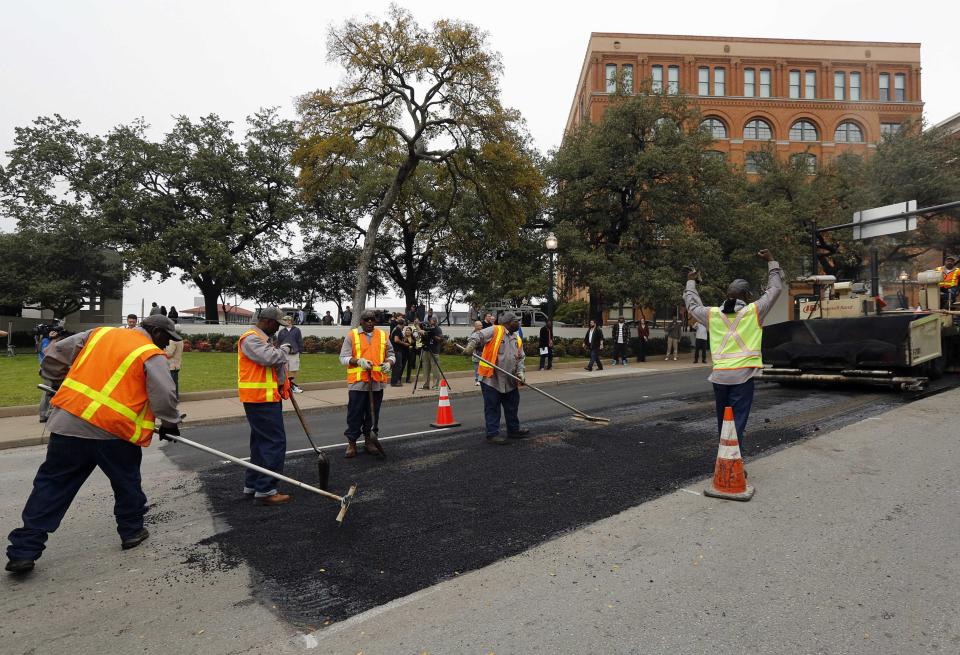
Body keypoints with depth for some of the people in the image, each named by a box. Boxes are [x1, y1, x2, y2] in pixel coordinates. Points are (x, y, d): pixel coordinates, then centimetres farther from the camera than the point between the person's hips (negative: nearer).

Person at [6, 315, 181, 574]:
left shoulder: (100, 333, 11)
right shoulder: (151, 355, -7)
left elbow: (56, 354, 15)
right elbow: (164, 395, -13)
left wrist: (57, 381, 31)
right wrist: (170, 423, 3)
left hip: (69, 422, 5)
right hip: (113, 432, -4)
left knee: (52, 485, 15)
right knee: (127, 483, 17)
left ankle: (23, 550, 17)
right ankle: (132, 531, 29)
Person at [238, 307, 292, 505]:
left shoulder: (260, 338, 20)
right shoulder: (251, 338, -14)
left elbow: (272, 363, 24)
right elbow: (270, 358, -28)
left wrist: (283, 382, 10)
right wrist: (285, 348, -9)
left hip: (264, 399, 11)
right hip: (261, 399, -11)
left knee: (261, 442, 16)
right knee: (275, 442, -10)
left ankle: (252, 486, 25)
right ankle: (265, 491, -5)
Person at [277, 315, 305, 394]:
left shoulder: (297, 330, 3)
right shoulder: (281, 331, 9)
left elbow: (300, 342, 6)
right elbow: (278, 343, 13)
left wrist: (300, 351, 2)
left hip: (294, 354, -1)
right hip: (283, 354, 1)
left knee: (294, 370, 5)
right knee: (285, 371, 4)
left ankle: (293, 385, 16)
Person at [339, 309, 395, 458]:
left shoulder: (383, 335, 11)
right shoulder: (352, 335, 1)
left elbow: (391, 355, 14)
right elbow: (343, 358, -3)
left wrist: (389, 363, -8)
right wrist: (358, 361, -20)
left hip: (377, 383, 3)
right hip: (357, 382, -3)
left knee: (373, 414, 11)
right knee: (355, 414, 3)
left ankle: (369, 441, 25)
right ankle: (351, 443, 14)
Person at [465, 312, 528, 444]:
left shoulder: (518, 339, 13)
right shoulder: (494, 331, -8)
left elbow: (520, 358, 12)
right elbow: (477, 336, -14)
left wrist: (520, 372, -4)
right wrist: (471, 345, -34)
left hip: (510, 381, 7)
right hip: (491, 379, -7)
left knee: (512, 407, 17)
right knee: (492, 408, 1)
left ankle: (514, 430, 33)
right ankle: (492, 434, 10)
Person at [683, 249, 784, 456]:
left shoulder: (713, 314, 7)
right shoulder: (753, 311, 0)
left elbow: (692, 305, 25)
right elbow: (775, 288, 11)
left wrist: (691, 282, 39)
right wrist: (771, 261, 21)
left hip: (719, 375, 3)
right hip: (742, 374, -3)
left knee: (723, 421, 17)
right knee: (737, 422, -4)